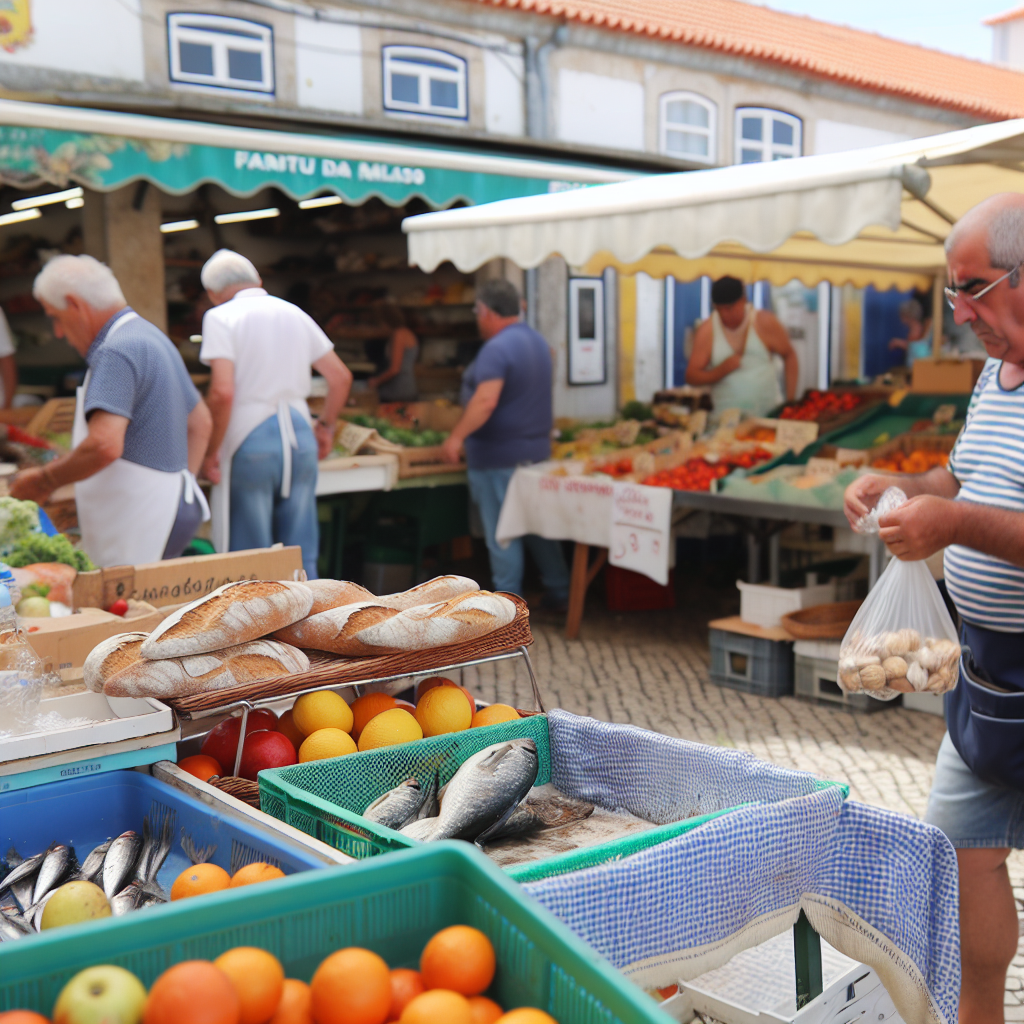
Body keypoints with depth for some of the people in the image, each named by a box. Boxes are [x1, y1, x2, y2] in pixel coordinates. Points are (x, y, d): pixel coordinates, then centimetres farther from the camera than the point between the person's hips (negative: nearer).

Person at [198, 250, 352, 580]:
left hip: (250, 443, -5)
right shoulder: (295, 314, 14)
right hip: (300, 438, 5)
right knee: (302, 557, 10)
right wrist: (325, 426, 26)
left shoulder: (220, 317, -3)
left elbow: (223, 392, -16)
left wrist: (211, 453, -7)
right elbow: (341, 377, 13)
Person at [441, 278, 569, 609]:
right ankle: (559, 592, 23)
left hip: (498, 456, -9)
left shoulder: (497, 348, -18)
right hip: (536, 448, 9)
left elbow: (486, 400, -28)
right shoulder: (537, 341, 12)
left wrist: (457, 436, -23)